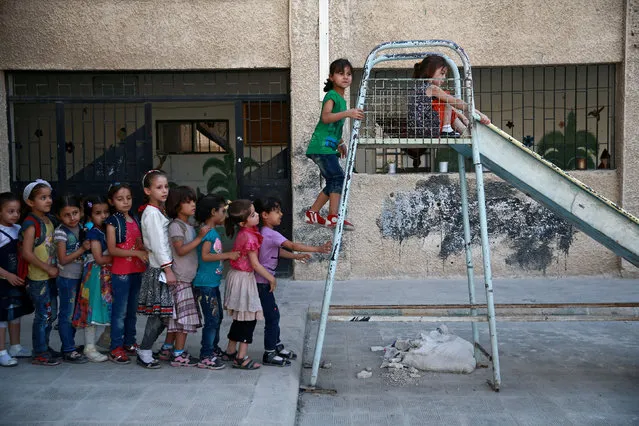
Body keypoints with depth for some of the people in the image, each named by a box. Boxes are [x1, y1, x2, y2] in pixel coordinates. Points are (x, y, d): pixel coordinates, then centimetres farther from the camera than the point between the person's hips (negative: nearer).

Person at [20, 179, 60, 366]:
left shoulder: (49, 219, 8)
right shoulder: (31, 224, -16)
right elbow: (26, 253, -22)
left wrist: (53, 268, 7)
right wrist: (48, 268, -18)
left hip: (50, 276, 8)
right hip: (37, 278, -8)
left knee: (52, 313, 15)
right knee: (43, 314, -2)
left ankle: (44, 347, 30)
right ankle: (40, 354, 10)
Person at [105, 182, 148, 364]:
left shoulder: (135, 219, 12)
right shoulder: (113, 222, -7)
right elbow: (112, 249, -15)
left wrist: (146, 252, -4)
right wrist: (137, 253, -22)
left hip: (137, 271, 6)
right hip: (120, 272, -6)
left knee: (132, 309, 13)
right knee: (120, 310, -3)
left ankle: (129, 343, 24)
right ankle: (116, 348, 4)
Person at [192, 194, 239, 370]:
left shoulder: (213, 232, 15)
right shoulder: (208, 232, -16)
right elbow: (205, 256, -26)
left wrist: (230, 256, 13)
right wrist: (227, 255, -22)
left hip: (213, 283, 11)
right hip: (205, 283, -11)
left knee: (217, 317, 20)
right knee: (212, 319, -7)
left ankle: (214, 350, 33)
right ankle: (205, 357, 0)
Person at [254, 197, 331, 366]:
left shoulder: (266, 233, 10)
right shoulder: (270, 234, -21)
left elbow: (278, 251, 21)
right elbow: (292, 245, -28)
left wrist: (296, 256, 17)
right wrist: (317, 249, -29)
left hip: (263, 281, 10)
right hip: (263, 282, -10)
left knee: (273, 314, 18)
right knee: (272, 316, -2)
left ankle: (277, 346, 31)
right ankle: (269, 355, 8)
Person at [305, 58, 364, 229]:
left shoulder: (341, 99, 19)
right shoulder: (332, 96, -10)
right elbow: (325, 117, -29)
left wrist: (340, 143, 28)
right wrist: (347, 113, -38)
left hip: (329, 147, 10)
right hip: (321, 146, -10)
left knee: (333, 183, 11)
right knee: (338, 177, -18)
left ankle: (312, 213, 19)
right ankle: (333, 217, -19)